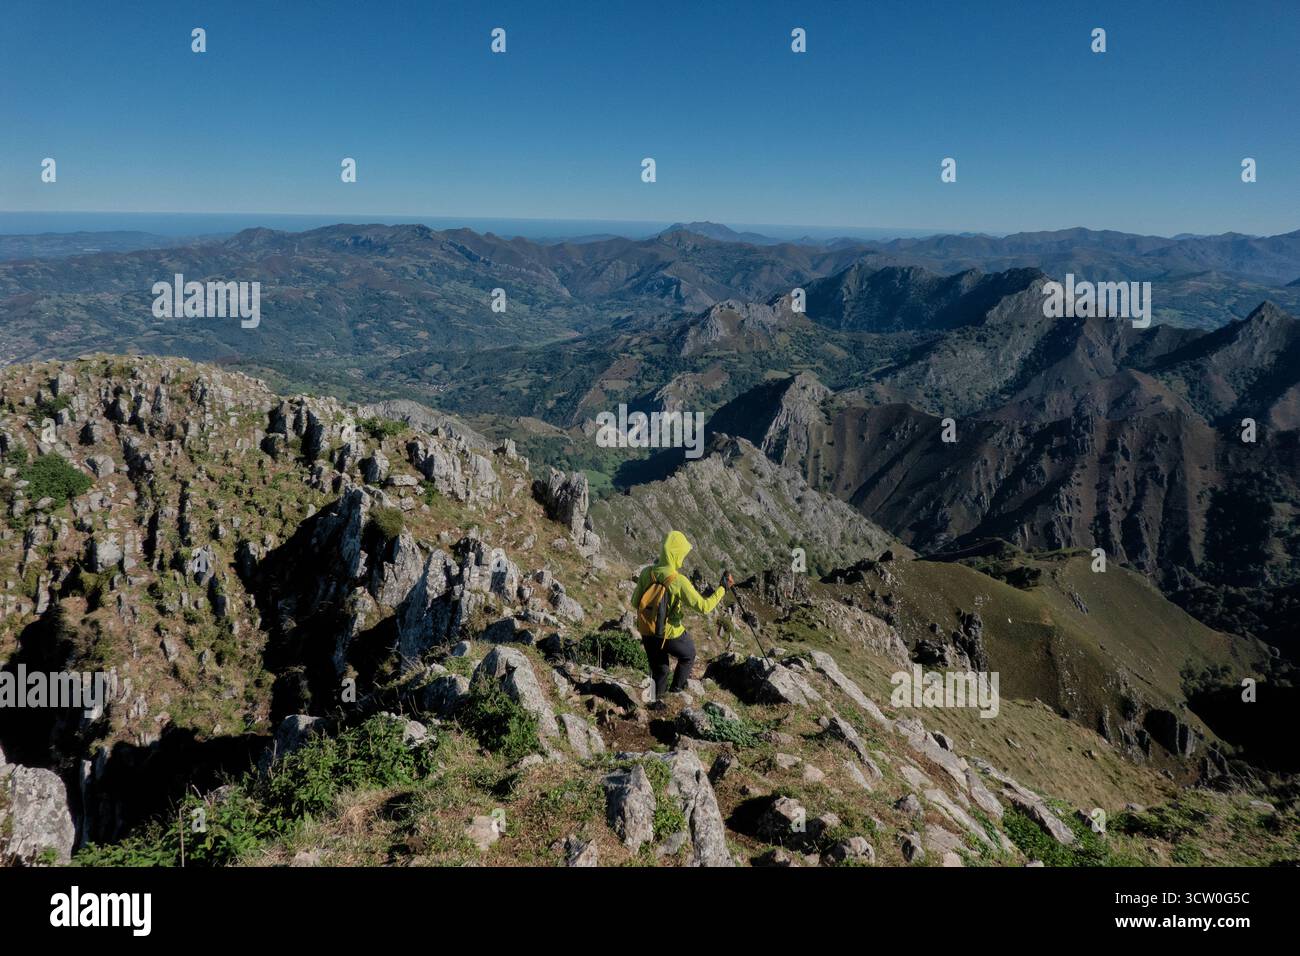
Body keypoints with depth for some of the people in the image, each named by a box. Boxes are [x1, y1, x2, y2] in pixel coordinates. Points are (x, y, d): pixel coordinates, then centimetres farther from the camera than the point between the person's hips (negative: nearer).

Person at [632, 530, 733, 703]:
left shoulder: (647, 573, -12)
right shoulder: (679, 581, -26)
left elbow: (635, 603, -3)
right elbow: (704, 607, -23)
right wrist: (723, 588, -13)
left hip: (647, 632, 4)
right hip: (670, 634, -4)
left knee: (659, 668, 26)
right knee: (688, 655, 30)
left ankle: (658, 698, 37)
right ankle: (678, 685, 44)